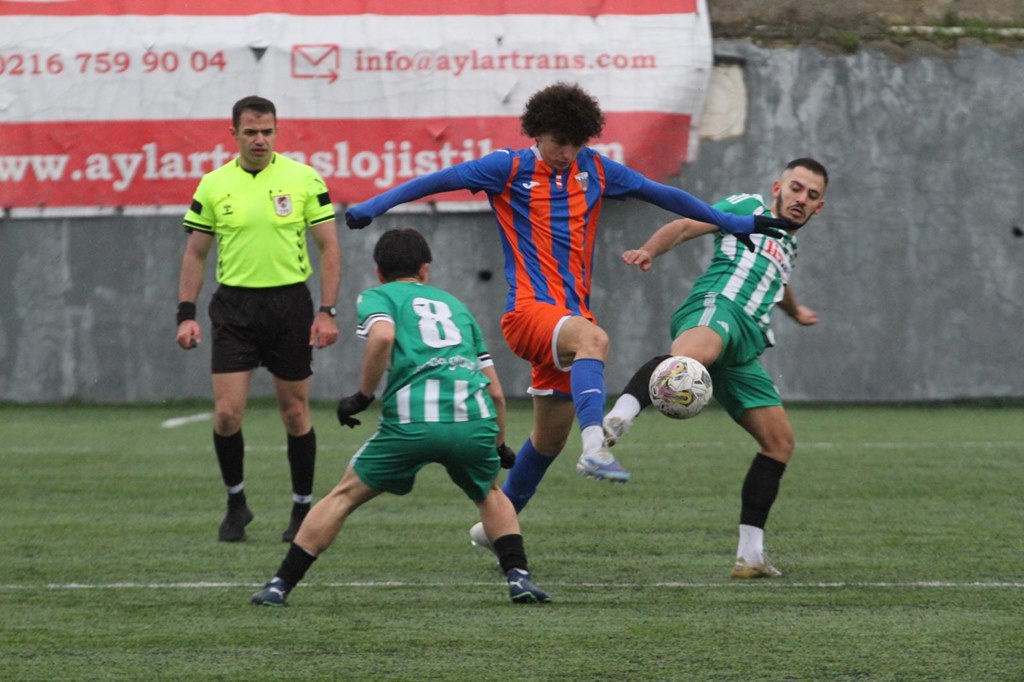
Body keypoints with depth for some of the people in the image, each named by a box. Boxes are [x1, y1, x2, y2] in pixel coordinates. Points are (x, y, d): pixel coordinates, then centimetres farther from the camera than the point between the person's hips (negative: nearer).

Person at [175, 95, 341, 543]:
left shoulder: (303, 179, -2)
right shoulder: (213, 185, 3)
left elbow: (329, 246, 0)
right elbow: (195, 253, 9)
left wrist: (327, 312, -8)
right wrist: (186, 314, 1)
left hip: (290, 304, -1)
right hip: (234, 308, 1)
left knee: (295, 414, 4)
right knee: (226, 413, -6)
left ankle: (303, 508, 18)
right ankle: (236, 503, 13)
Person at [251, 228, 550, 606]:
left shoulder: (376, 297, 18)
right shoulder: (454, 305, 30)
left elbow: (382, 336, -9)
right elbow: (495, 391, 27)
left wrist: (362, 396, 1)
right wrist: (499, 446, 40)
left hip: (411, 422, -3)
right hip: (475, 419, 3)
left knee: (344, 496, 15)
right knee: (489, 494, 31)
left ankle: (280, 585, 12)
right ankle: (518, 576, 12)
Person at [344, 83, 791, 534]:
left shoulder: (595, 170, 12)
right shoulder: (510, 168, -1)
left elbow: (660, 193, 20)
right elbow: (438, 181, -3)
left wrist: (729, 222, 24)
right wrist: (374, 206, -13)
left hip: (570, 314, 6)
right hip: (528, 310, -6)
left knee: (550, 437, 10)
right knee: (593, 339, -37)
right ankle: (595, 448, -56)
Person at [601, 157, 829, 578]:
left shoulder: (788, 246, 36)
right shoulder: (747, 208, 16)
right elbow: (686, 226, 4)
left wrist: (795, 312, 79)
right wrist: (651, 250, -16)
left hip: (744, 349, 9)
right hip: (716, 307, -9)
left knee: (779, 442, 6)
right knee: (693, 354, -45)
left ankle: (750, 555, 11)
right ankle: (617, 420, -73)